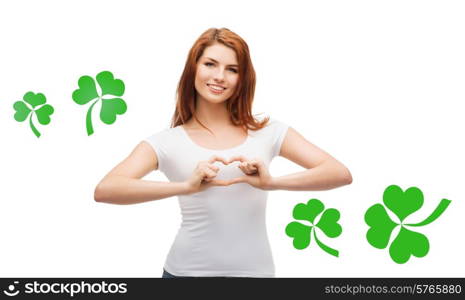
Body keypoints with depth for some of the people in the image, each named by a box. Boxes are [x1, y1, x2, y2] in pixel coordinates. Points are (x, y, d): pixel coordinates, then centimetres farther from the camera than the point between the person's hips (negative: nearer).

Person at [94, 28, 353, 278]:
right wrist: (186, 186, -29)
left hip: (254, 270, 1)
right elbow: (104, 190, -17)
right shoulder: (168, 142, -3)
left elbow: (341, 174, -5)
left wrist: (273, 183, -21)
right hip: (187, 270, -1)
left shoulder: (268, 132, 2)